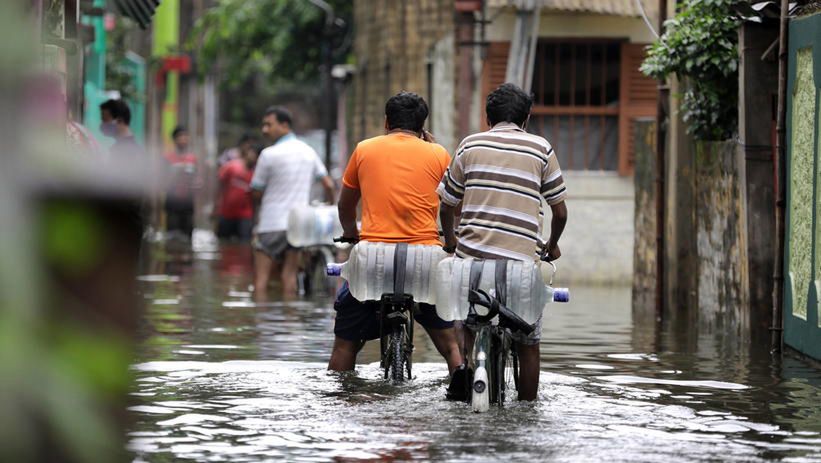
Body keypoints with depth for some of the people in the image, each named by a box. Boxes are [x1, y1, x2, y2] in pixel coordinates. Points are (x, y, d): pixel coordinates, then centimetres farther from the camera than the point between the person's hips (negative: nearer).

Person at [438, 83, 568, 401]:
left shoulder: (471, 145, 11)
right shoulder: (540, 149, 8)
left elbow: (447, 207, 16)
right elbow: (560, 211, 11)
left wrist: (450, 240, 35)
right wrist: (552, 246, 30)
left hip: (472, 255, 1)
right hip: (522, 258, -1)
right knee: (528, 344, 11)